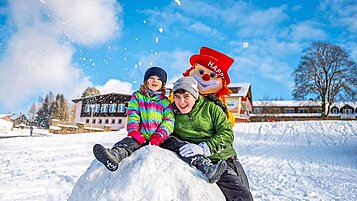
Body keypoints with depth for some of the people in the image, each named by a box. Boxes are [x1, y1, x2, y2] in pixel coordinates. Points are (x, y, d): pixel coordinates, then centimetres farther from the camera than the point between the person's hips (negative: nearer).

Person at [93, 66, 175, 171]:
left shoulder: (165, 102, 16)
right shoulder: (137, 96, 17)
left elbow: (169, 121, 4)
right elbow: (132, 115, 4)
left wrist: (158, 137, -12)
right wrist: (134, 132, -13)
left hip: (157, 139, 0)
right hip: (140, 136, 1)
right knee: (129, 142, -32)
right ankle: (114, 155, -62)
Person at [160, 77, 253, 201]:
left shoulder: (210, 107, 3)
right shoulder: (172, 114, 8)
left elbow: (227, 133, -4)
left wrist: (203, 148, -17)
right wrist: (179, 144, -13)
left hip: (225, 160, 2)